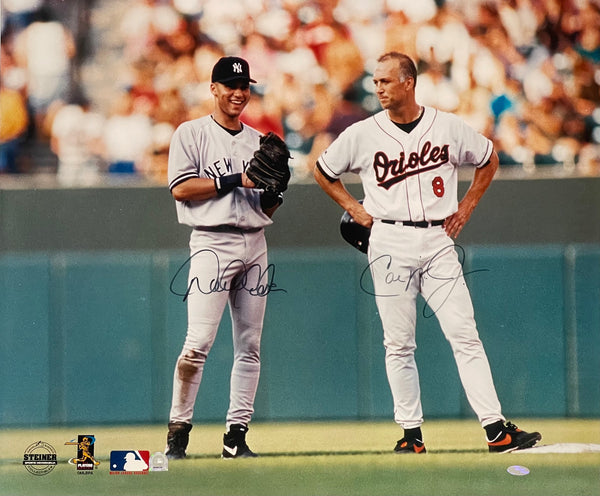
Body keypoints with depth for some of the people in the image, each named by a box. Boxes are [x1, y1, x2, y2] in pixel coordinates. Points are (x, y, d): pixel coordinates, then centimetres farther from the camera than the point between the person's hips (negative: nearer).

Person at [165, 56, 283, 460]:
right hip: (212, 242, -5)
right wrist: (236, 180, -13)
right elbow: (181, 188, -10)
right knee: (199, 341, -14)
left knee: (249, 346, 3)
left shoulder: (259, 142, 17)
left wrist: (275, 191, -5)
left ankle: (237, 435, 6)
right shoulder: (192, 134, 2)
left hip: (254, 244, 5)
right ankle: (179, 429, -6)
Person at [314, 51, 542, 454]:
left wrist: (467, 207, 10)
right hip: (390, 242, 0)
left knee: (465, 336, -6)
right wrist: (354, 208, 7)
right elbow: (324, 171, 15)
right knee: (399, 344, 1)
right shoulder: (362, 134, 1)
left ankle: (496, 428, -9)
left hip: (438, 240, 0)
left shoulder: (449, 128, 2)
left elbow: (489, 160, 18)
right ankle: (411, 432, 9)